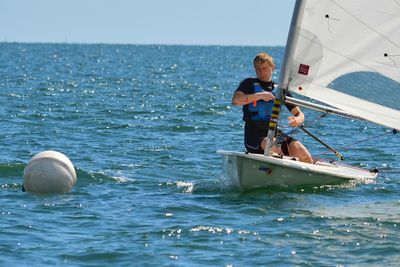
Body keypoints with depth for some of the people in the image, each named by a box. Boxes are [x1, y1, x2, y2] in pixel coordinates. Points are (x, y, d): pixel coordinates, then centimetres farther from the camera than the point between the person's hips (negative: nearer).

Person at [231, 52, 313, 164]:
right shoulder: (249, 84, 8)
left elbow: (299, 113, 17)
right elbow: (235, 100, -12)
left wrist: (298, 120, -8)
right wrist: (260, 95, -16)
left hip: (275, 133, 3)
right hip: (254, 136, -3)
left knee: (304, 155, -22)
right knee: (274, 146, -38)